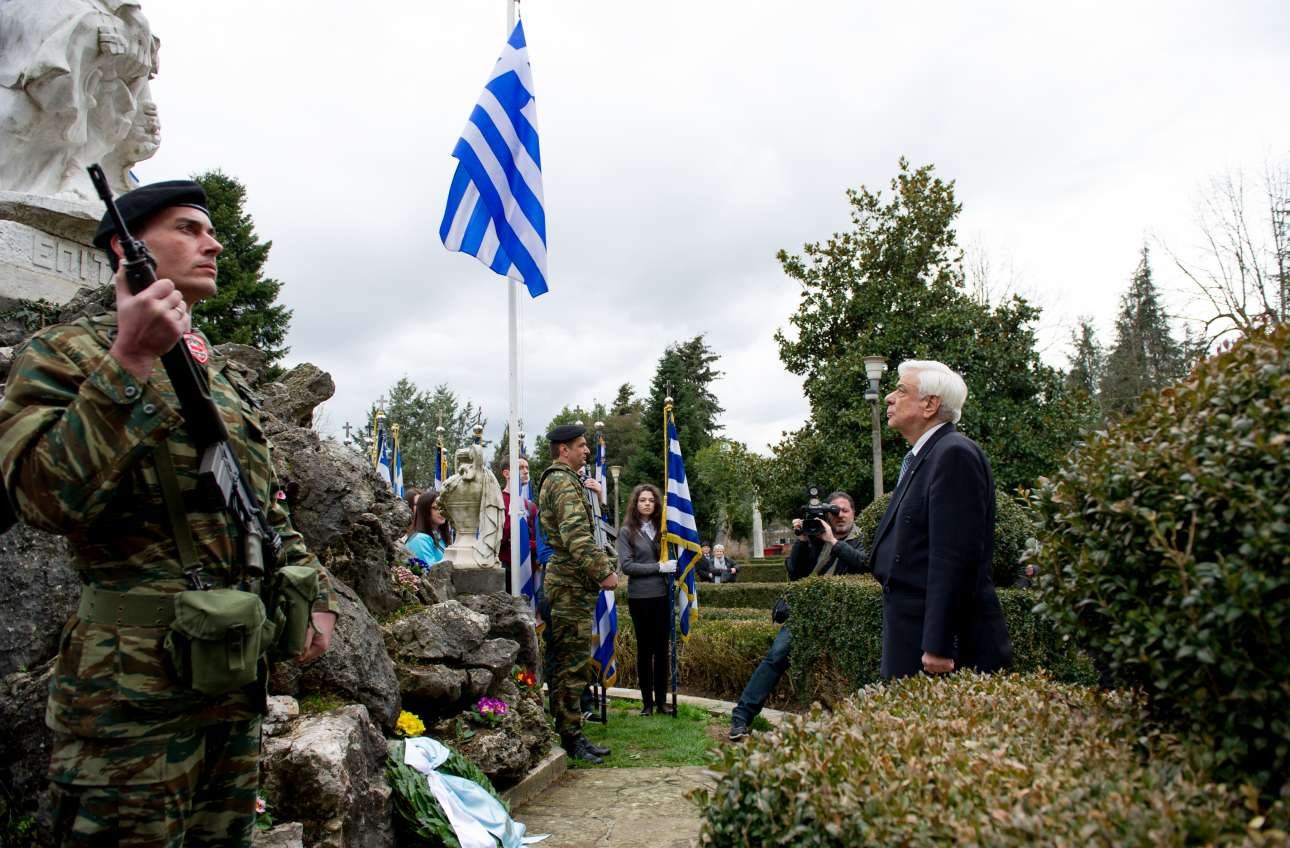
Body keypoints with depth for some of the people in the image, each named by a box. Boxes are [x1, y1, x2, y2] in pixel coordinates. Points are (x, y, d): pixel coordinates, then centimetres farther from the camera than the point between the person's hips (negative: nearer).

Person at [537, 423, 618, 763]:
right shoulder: (564, 483, -12)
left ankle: (573, 734, 21)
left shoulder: (557, 480, 22)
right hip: (572, 585, -11)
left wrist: (603, 565, 18)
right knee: (572, 665, -6)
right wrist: (603, 572, -19)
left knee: (571, 664, 14)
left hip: (570, 583, 11)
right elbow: (577, 536, -22)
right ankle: (570, 737, 0)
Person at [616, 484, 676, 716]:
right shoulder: (627, 531, -1)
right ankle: (647, 701, 15)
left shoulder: (662, 528, 8)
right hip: (640, 598, -3)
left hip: (663, 595, 3)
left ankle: (661, 700, 16)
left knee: (662, 648, 7)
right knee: (645, 649, 6)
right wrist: (659, 567, -14)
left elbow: (672, 559, 11)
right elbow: (626, 565, -9)